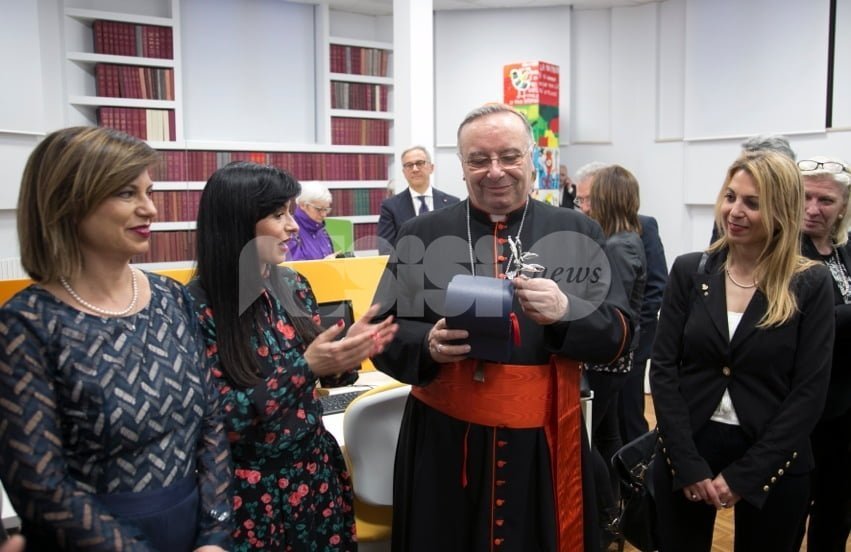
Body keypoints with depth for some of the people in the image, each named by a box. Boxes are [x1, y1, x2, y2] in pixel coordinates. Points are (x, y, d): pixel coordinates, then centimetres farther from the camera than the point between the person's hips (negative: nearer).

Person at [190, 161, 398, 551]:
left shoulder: (294, 286, -1)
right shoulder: (199, 308, -19)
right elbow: (220, 422, -20)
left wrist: (347, 352, -15)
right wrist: (305, 366, -28)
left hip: (316, 469, 6)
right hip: (251, 490, -5)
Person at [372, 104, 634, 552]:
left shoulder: (578, 234, 1)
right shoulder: (420, 236, 1)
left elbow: (617, 335, -2)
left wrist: (565, 312, -22)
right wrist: (427, 344, -20)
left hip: (544, 440, 0)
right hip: (443, 440, 1)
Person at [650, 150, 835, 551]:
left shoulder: (811, 284, -5)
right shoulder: (689, 271, -2)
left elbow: (810, 391, -8)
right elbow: (663, 368, -4)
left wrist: (743, 475, -12)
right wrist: (689, 464, -11)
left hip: (771, 462, -1)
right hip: (687, 451, 1)